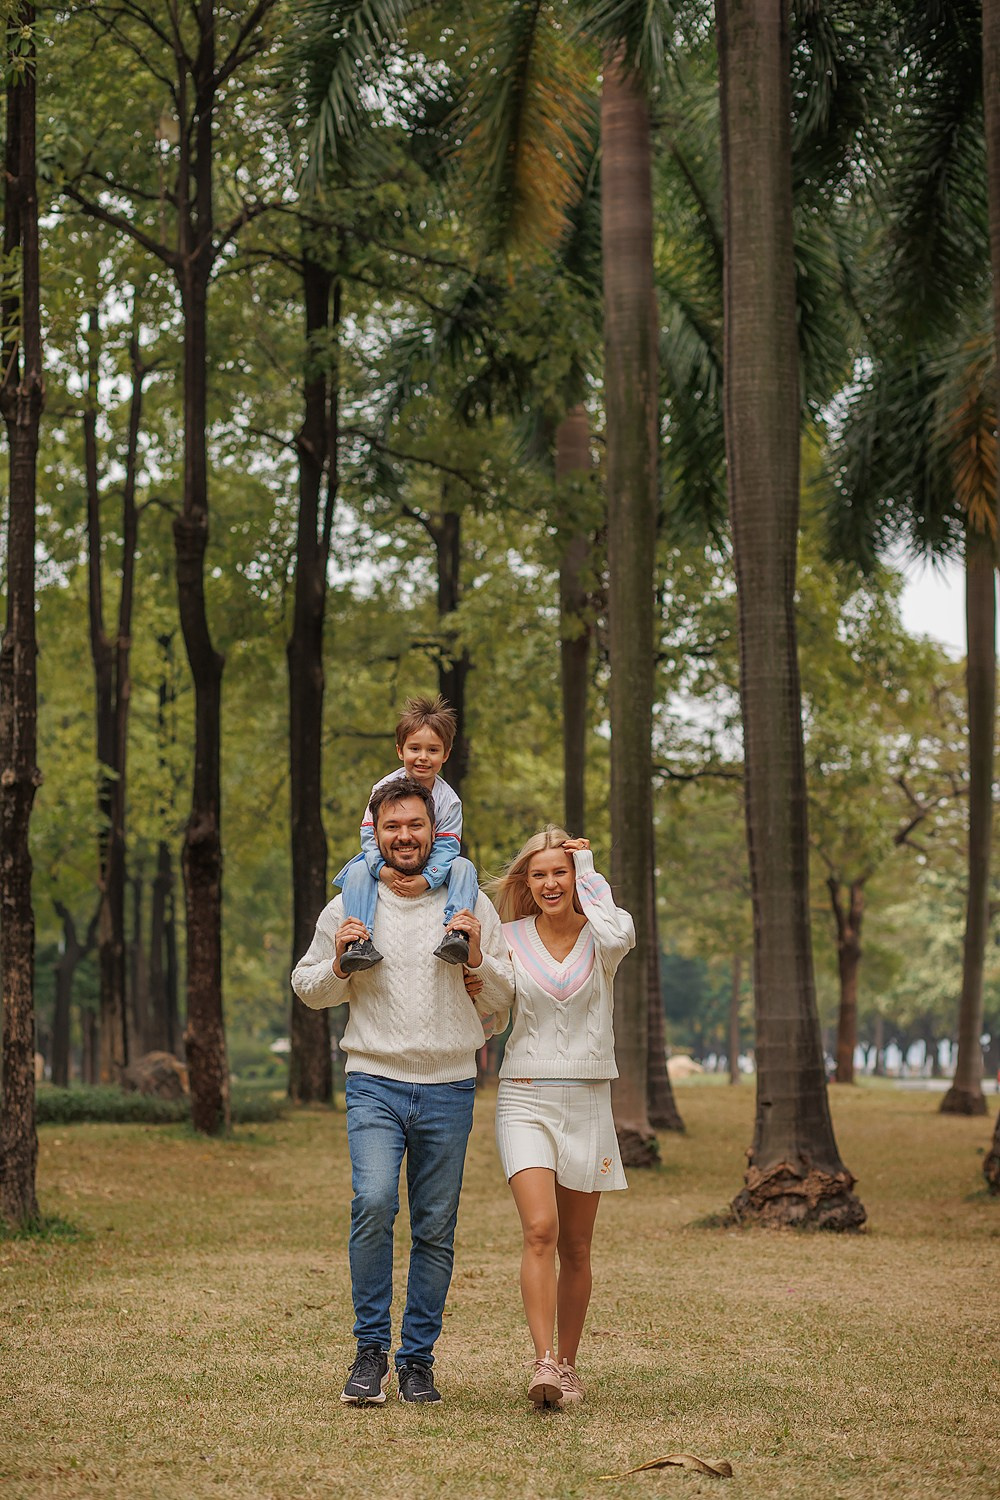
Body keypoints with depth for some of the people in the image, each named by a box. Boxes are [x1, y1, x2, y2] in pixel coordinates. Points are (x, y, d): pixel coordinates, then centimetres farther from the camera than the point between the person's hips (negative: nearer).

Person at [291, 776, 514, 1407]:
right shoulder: (348, 908, 7)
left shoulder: (472, 906, 8)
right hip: (375, 1083, -1)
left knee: (436, 1230, 3)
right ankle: (372, 1349, -8)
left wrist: (478, 957, -7)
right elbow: (308, 988, 16)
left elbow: (505, 999, 12)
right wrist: (338, 963, -5)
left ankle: (418, 1360, 15)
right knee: (374, 1202, -21)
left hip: (449, 1088, 1)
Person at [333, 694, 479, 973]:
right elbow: (370, 835, -12)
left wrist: (425, 880, -33)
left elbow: (446, 847, -15)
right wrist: (383, 869, -31)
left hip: (430, 870, 0)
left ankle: (454, 932, -43)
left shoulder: (448, 800, -7)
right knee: (359, 870, -29)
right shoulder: (384, 789, -7)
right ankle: (361, 942, -42)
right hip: (387, 864, 0)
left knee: (464, 867, -25)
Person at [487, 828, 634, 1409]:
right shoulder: (509, 939, 5)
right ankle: (543, 1362, -22)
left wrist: (589, 873, -12)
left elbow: (619, 935, -24)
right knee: (540, 1230, -18)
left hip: (587, 1102, 1)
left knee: (575, 1246, 7)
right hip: (525, 1099, -1)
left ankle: (568, 1364, 19)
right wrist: (472, 980, -8)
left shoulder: (601, 935, 1)